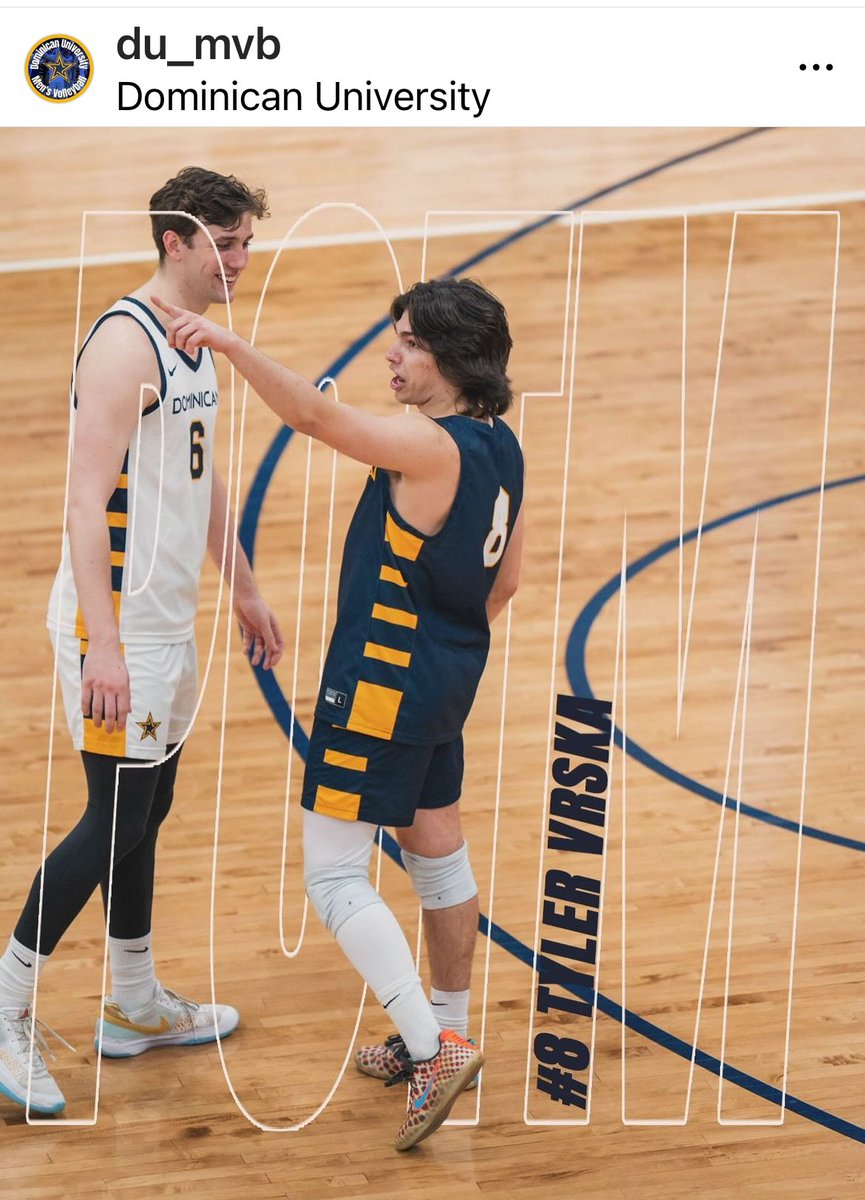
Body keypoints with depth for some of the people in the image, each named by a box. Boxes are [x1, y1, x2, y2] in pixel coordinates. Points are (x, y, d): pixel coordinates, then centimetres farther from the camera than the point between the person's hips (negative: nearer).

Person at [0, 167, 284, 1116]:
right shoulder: (126, 342, -19)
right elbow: (86, 500, -24)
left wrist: (245, 593, 28)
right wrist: (103, 644, -29)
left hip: (167, 621, 9)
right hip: (115, 623, -9)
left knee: (145, 809, 16)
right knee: (117, 816, -7)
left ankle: (135, 1006, 28)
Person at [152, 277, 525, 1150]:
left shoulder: (431, 447, -22)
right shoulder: (499, 448, 6)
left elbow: (316, 416, -36)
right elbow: (504, 580, 16)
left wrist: (227, 343, -43)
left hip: (384, 684, -10)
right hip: (446, 681, 10)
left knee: (334, 875, -5)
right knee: (438, 855, 21)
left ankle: (435, 1052, -10)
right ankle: (444, 1040, 34)